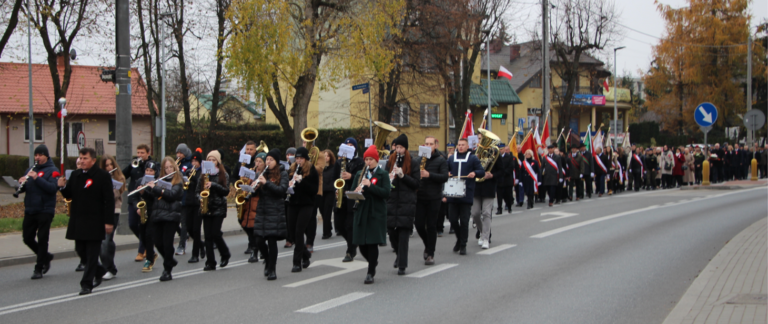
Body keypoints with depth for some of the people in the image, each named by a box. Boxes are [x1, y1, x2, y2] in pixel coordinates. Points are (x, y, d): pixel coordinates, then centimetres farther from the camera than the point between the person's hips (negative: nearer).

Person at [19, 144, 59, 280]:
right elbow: (23, 189, 13)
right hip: (30, 211, 6)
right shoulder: (31, 170, 15)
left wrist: (37, 178, -26)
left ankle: (39, 269, 4)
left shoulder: (52, 171, -4)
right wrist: (22, 183, -10)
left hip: (45, 211, -6)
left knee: (42, 240, -3)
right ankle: (46, 257, 28)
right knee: (27, 238, 8)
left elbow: (52, 188, -19)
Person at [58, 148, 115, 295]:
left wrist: (109, 222, -14)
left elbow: (109, 200, -10)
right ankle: (99, 271, 33)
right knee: (81, 250, 12)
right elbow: (69, 195, 12)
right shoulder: (75, 175, 11)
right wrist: (63, 187, -10)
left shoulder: (103, 176, -7)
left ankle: (87, 283, 2)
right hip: (78, 221, 6)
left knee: (92, 253, -2)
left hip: (95, 221, -6)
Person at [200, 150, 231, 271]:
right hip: (206, 208, 3)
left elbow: (226, 191, -5)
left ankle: (225, 254, 13)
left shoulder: (223, 175, 1)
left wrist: (213, 185, -16)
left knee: (215, 233, -12)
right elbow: (198, 190, 13)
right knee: (208, 236, 0)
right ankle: (210, 262, 3)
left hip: (219, 208, -3)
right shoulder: (203, 174, 11)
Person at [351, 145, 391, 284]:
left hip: (376, 213, -4)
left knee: (372, 243, -7)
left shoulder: (382, 174, -1)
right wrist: (356, 191, -11)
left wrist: (370, 185, -20)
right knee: (361, 244, 3)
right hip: (361, 212, 4)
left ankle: (370, 273, 1)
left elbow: (386, 193, -12)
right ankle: (373, 261, 32)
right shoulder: (359, 174, 13)